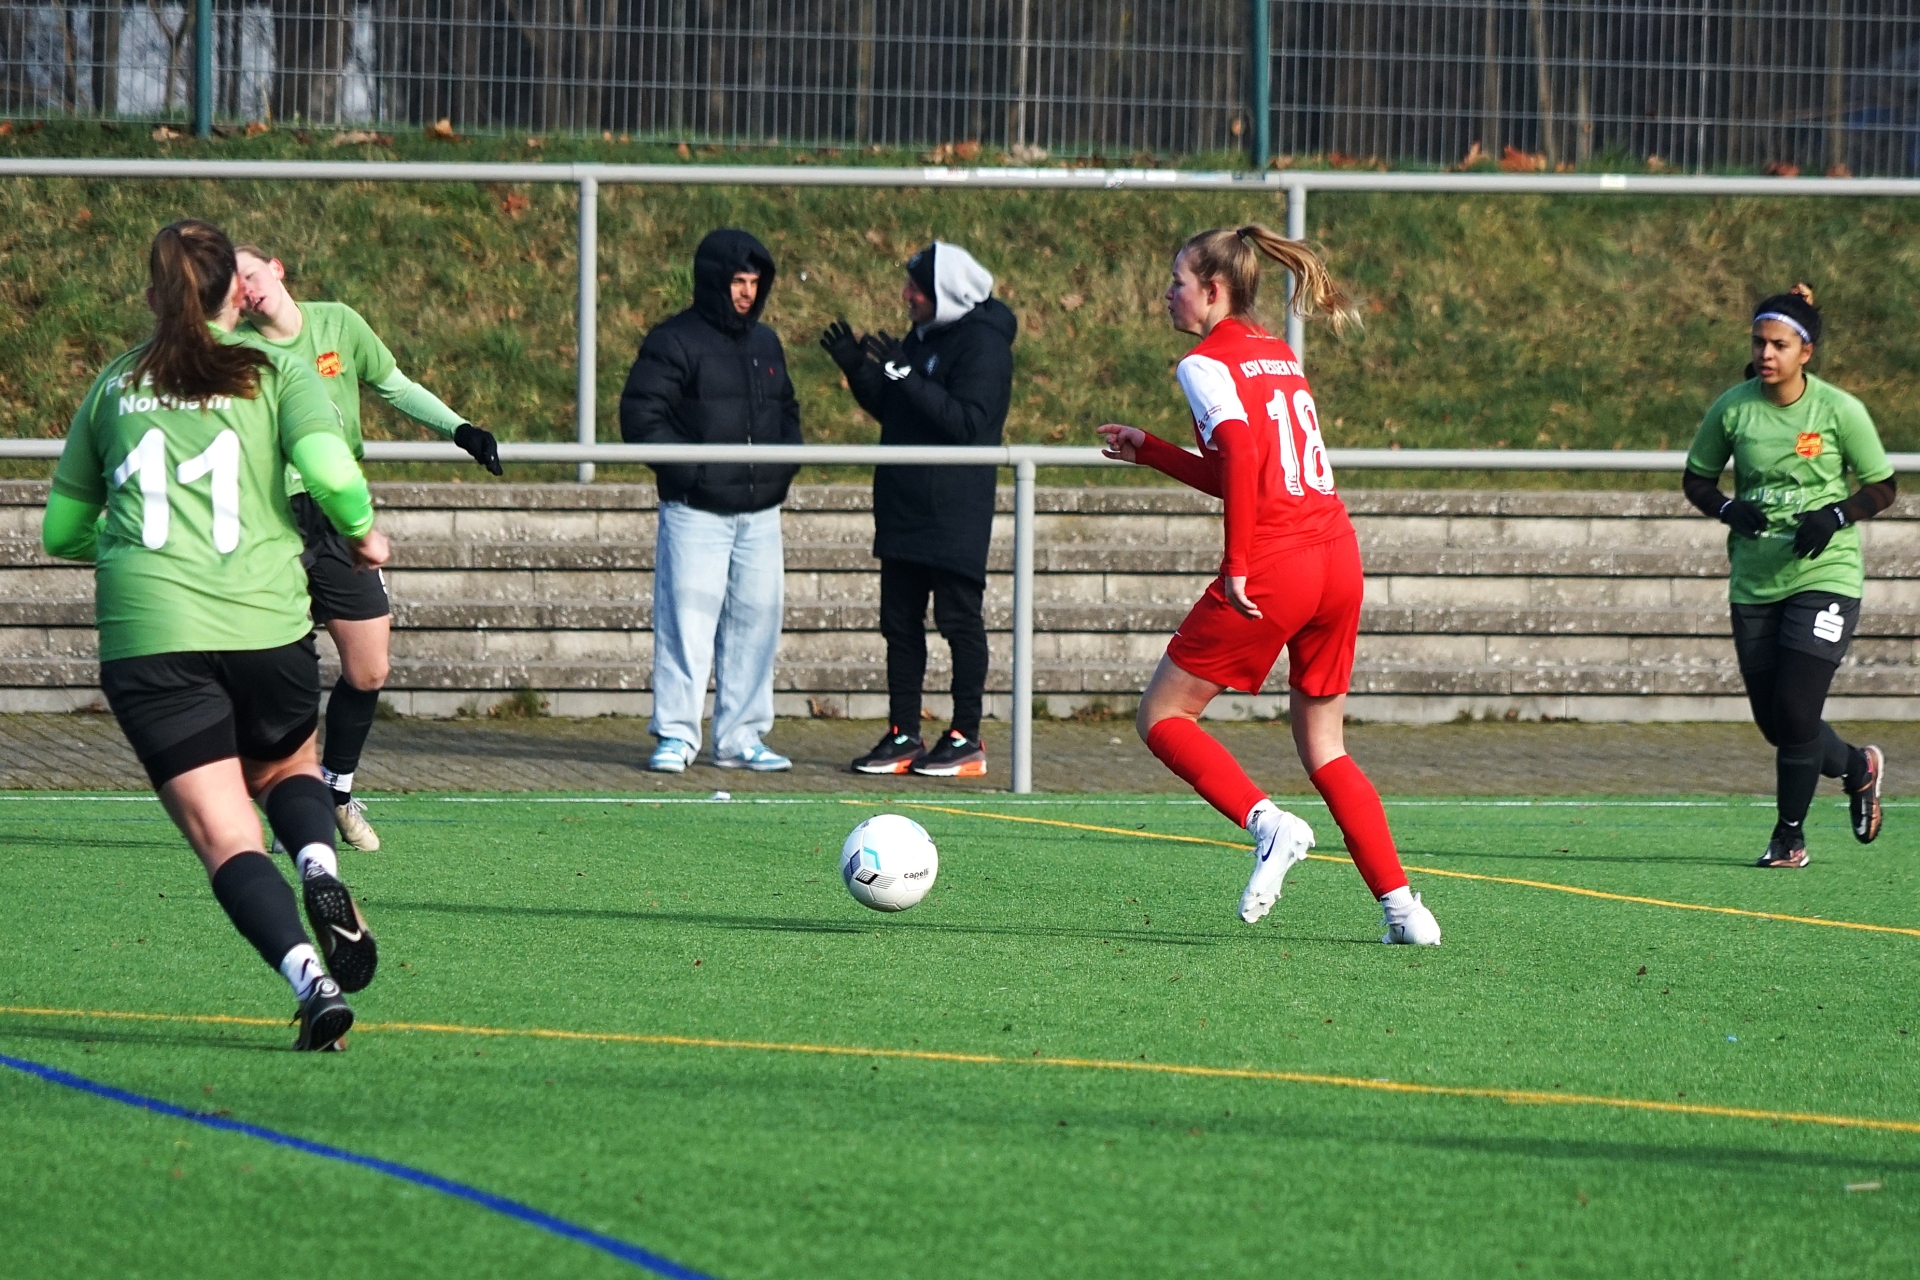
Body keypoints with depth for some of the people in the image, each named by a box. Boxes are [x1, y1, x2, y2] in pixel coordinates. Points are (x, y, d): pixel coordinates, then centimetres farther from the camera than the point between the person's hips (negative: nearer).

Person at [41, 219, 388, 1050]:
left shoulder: (115, 385, 15)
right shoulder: (276, 372, 7)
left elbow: (60, 530, 21)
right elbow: (330, 473, -10)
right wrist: (361, 532, 10)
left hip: (146, 637, 0)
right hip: (266, 625, 0)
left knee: (226, 838, -1)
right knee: (288, 769, 28)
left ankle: (307, 976, -24)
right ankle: (320, 868, -4)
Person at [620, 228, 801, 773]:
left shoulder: (766, 345, 16)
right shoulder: (674, 341, -5)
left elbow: (787, 412, 27)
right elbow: (641, 417, -10)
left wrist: (786, 461, 8)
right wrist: (688, 469, -19)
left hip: (760, 512, 6)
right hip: (696, 511, -6)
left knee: (756, 620, 6)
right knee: (688, 619, -9)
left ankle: (740, 737, 13)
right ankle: (675, 734, -3)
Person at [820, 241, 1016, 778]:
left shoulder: (982, 344, -13)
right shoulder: (922, 338, 14)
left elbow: (967, 421, -23)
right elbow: (892, 412, 20)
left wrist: (905, 375, -26)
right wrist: (859, 370, 4)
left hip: (956, 513, -9)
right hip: (904, 511, 9)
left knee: (960, 621, -2)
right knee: (900, 622, 9)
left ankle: (966, 739, 2)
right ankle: (903, 736, 13)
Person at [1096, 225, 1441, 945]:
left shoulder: (1206, 364, -4)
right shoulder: (1278, 355, 20)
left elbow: (1240, 458, -21)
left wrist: (1237, 567, -18)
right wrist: (1149, 452, 31)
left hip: (1272, 565, -8)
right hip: (1339, 559, 8)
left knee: (1162, 716, 7)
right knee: (1322, 747, 17)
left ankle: (1267, 823, -12)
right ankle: (1401, 906, 8)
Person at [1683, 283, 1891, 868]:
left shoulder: (1840, 410, -7)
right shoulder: (1731, 409, -1)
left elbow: (1881, 487, 1)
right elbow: (1696, 478, 10)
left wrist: (1835, 516, -17)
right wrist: (1728, 509, -11)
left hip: (1824, 575, -4)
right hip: (1754, 584, 4)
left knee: (1795, 714, -12)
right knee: (1775, 724, 5)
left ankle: (1790, 834, 6)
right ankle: (1858, 769, 35)